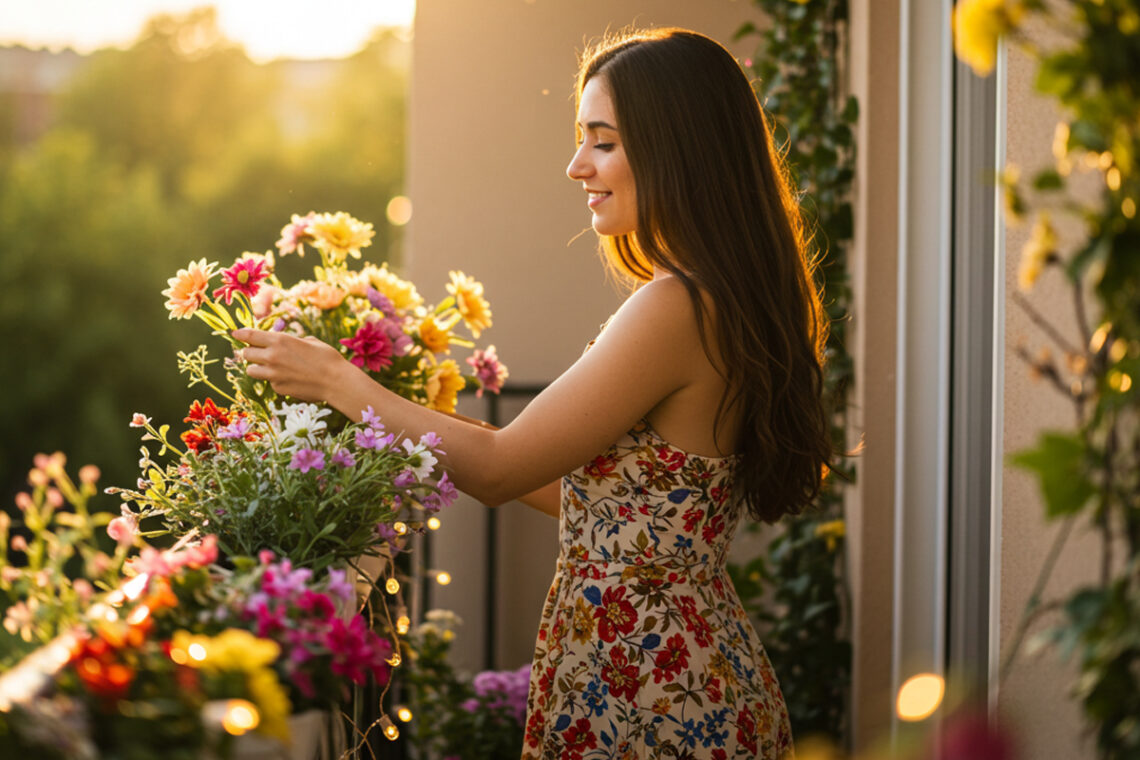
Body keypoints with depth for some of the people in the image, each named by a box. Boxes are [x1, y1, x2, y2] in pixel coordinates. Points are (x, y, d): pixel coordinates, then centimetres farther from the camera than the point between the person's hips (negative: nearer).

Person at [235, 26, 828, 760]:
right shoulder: (726, 306, 11)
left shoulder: (674, 309, -19)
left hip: (647, 695, -9)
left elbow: (499, 469, -14)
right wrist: (426, 415, 19)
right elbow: (605, 493, 16)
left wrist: (339, 382, -3)